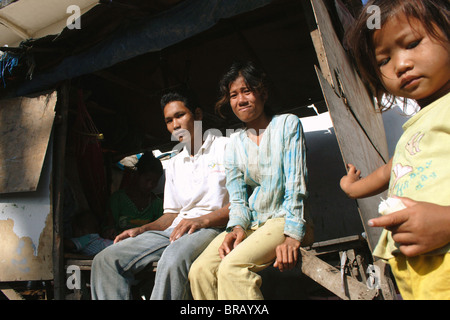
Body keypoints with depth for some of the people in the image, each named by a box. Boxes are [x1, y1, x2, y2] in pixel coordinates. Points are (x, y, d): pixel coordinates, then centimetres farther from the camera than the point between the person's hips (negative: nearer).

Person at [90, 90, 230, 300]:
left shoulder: (225, 147, 3)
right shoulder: (173, 165, 24)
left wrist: (203, 219, -20)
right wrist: (141, 230, 6)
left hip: (212, 228, -6)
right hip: (176, 230, 7)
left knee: (173, 260, -39)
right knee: (105, 260, -10)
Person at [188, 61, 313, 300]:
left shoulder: (287, 124, 1)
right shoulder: (234, 142, 12)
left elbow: (296, 186, -9)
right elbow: (237, 197, 8)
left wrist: (292, 236, -18)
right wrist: (237, 226, -13)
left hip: (282, 218, -4)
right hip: (250, 223, 5)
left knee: (232, 267, -29)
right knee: (200, 270, -19)